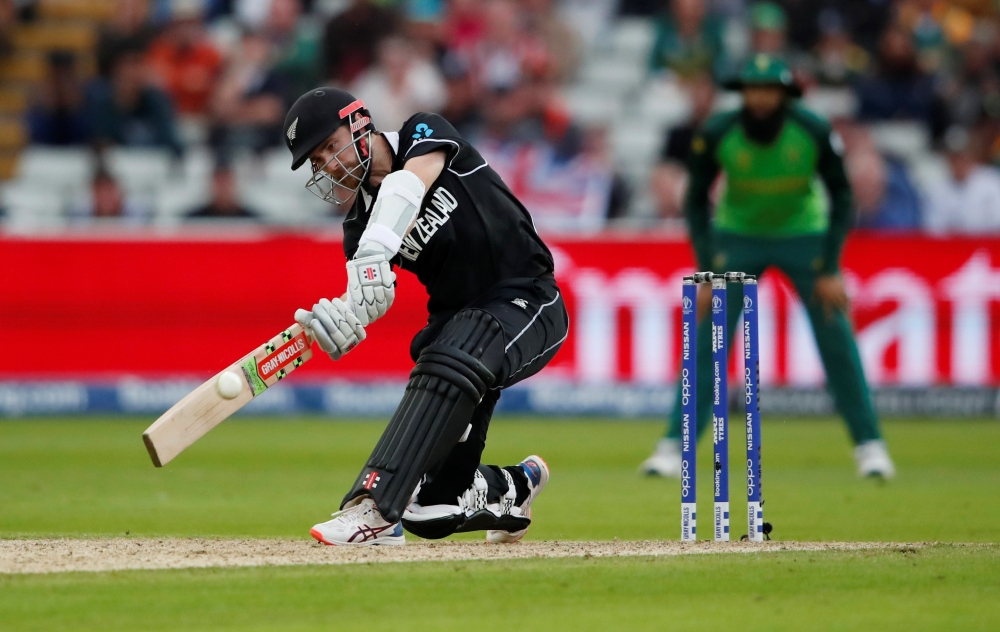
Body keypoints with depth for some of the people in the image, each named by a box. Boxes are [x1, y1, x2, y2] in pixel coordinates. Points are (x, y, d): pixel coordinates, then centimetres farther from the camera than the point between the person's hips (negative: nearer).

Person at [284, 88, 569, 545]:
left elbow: (411, 182, -30)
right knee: (432, 513, 1)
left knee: (446, 367, -38)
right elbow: (364, 300, -16)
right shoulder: (360, 219, 2)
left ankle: (375, 507, -43)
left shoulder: (426, 135, -7)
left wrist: (376, 249, -48)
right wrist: (338, 322, -41)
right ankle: (512, 488, 34)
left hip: (527, 305, -6)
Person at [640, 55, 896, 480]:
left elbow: (841, 198, -10)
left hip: (804, 236, 0)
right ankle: (674, 447, -6)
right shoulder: (716, 135, -21)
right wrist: (707, 274, -14)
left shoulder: (814, 133, -22)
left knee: (837, 339, -6)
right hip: (737, 237, 0)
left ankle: (869, 444, 6)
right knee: (707, 340, -9)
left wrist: (829, 270, -15)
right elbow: (697, 202, -8)